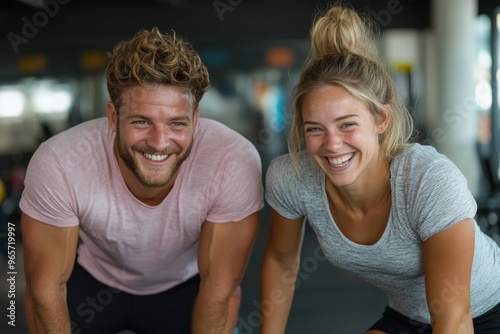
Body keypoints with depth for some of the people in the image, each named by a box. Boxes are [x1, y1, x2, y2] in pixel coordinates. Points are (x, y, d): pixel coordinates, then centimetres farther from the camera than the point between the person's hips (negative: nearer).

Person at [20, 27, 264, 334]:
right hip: (91, 278, 0)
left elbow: (221, 290, -22)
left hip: (183, 286, 0)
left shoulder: (235, 163, -34)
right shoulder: (58, 165, -33)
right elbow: (46, 288, -20)